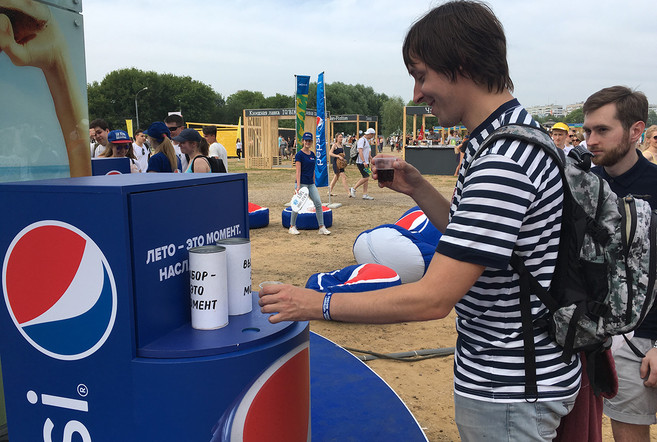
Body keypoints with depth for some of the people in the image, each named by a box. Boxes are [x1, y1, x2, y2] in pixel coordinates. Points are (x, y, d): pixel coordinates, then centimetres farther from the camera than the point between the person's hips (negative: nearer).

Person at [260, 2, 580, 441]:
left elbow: (433, 299, -30)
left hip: (511, 393, -9)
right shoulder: (509, 135, 6)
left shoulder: (504, 162, -28)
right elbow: (470, 236, 14)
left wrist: (319, 304, -21)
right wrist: (418, 189, 2)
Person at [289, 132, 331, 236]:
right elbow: (298, 171, -14)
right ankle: (292, 226, 17)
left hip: (311, 183, 6)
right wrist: (298, 186, -20)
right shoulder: (299, 154, -8)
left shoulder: (312, 154, 12)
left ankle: (321, 227, 2)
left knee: (318, 203, -3)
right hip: (301, 183, -6)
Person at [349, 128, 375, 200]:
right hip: (361, 162, -10)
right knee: (366, 177, -14)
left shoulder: (367, 140, 19)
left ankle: (365, 195, 9)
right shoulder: (361, 140, -11)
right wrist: (364, 161, -27)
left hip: (365, 163, 10)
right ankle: (353, 189, -3)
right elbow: (360, 151, -20)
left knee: (366, 178, 7)